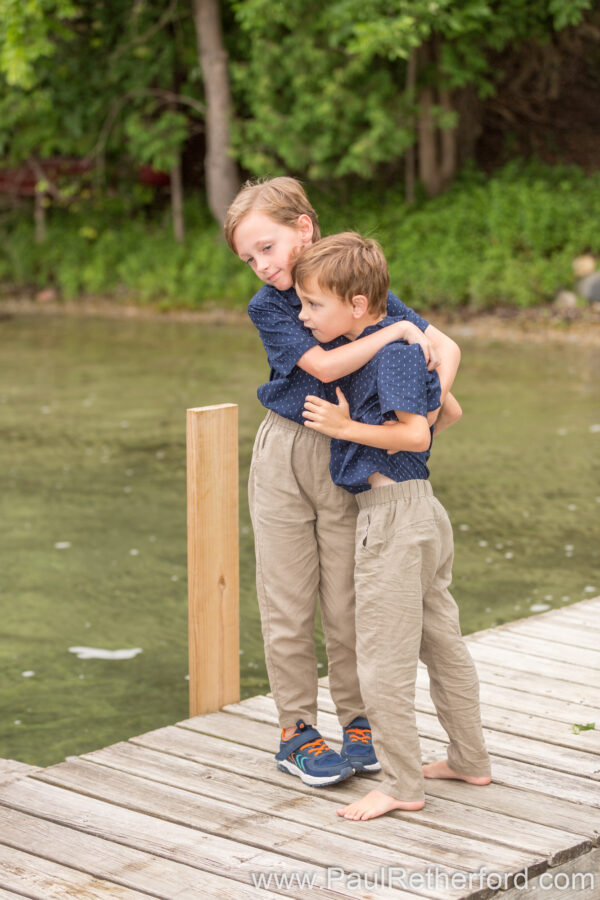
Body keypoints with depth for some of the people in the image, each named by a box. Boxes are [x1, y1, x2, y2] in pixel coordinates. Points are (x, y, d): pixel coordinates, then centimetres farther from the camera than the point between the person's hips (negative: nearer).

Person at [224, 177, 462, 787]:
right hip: (285, 456, -1)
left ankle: (357, 719, 23)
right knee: (288, 603, 5)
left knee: (347, 600, 7)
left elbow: (445, 347, -3)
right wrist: (398, 329, -21)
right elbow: (324, 366, -20)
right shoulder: (267, 307, -7)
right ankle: (296, 729, 18)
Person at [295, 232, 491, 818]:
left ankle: (401, 786, 9)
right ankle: (470, 760, 32)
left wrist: (344, 427, -15)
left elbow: (416, 434, -23)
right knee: (441, 643, 19)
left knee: (384, 661, -1)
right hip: (422, 508, 10)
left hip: (392, 512, -10)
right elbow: (440, 412, 20)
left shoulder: (391, 350, -18)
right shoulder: (399, 337, 10)